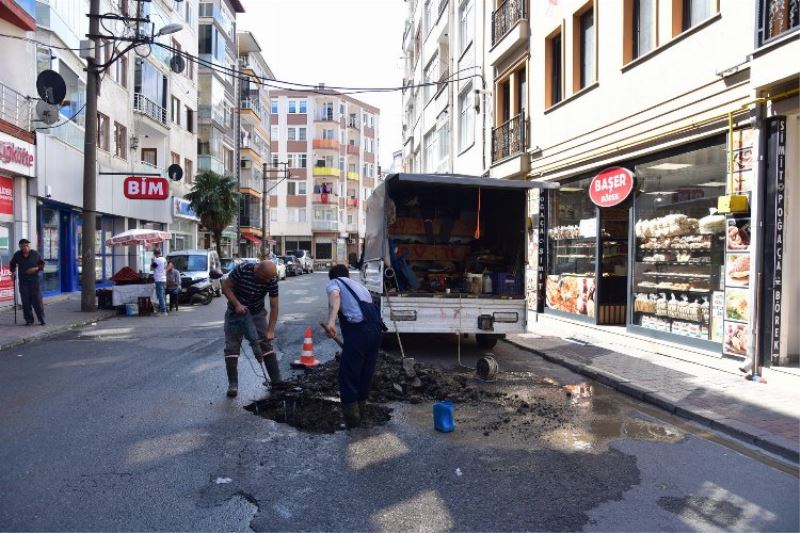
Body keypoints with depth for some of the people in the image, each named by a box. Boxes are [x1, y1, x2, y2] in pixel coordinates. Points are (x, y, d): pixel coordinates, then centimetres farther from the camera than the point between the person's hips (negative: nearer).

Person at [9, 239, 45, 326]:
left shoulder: (35, 254, -1)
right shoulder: (17, 255, 4)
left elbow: (42, 264, 6)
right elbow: (12, 264, 22)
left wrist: (36, 268, -12)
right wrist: (13, 272, 10)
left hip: (34, 280, -2)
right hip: (23, 282, 2)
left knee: (37, 300, -2)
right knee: (26, 302, 1)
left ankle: (41, 319, 7)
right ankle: (29, 320, 9)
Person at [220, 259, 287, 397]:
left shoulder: (272, 280, -21)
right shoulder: (242, 269, -27)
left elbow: (274, 306, -15)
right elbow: (226, 286, -15)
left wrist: (271, 330, -18)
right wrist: (237, 304, -27)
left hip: (257, 313, 2)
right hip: (236, 312, -1)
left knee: (266, 344, -1)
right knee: (232, 347, -4)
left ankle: (276, 380, 6)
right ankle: (233, 385, 5)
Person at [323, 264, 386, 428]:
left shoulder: (333, 283, 12)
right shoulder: (360, 286, 32)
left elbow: (335, 297, -12)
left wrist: (331, 321, -27)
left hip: (358, 330, -7)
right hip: (376, 329, 7)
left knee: (348, 375, 8)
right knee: (366, 373, 21)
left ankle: (351, 416, 15)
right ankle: (361, 410, 36)